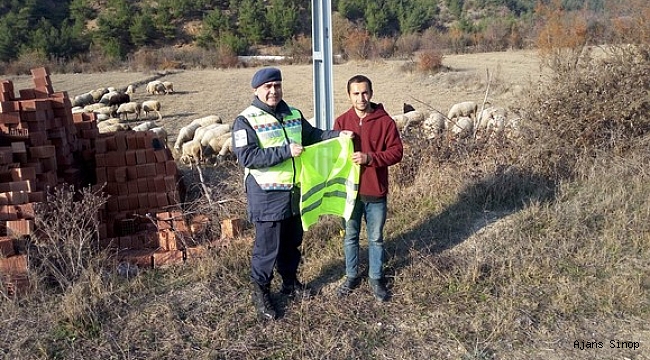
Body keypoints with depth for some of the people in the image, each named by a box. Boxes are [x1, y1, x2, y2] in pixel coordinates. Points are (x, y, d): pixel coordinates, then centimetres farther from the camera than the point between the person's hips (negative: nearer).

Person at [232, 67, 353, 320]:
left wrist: (338, 134, 3)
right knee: (267, 247, 5)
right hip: (266, 197, -6)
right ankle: (261, 293, 26)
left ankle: (290, 283, 42)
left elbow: (312, 135, 20)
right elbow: (246, 156, -23)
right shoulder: (245, 120, -13)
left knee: (292, 242, 21)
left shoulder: (294, 115, 6)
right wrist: (285, 151, -26)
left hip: (294, 192, 6)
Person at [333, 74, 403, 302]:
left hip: (376, 193, -2)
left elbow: (397, 151, -9)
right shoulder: (342, 121, -1)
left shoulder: (385, 121, -8)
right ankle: (352, 276, 34)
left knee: (376, 239, 13)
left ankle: (376, 278, 31)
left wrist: (370, 157, -22)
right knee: (350, 237, 16)